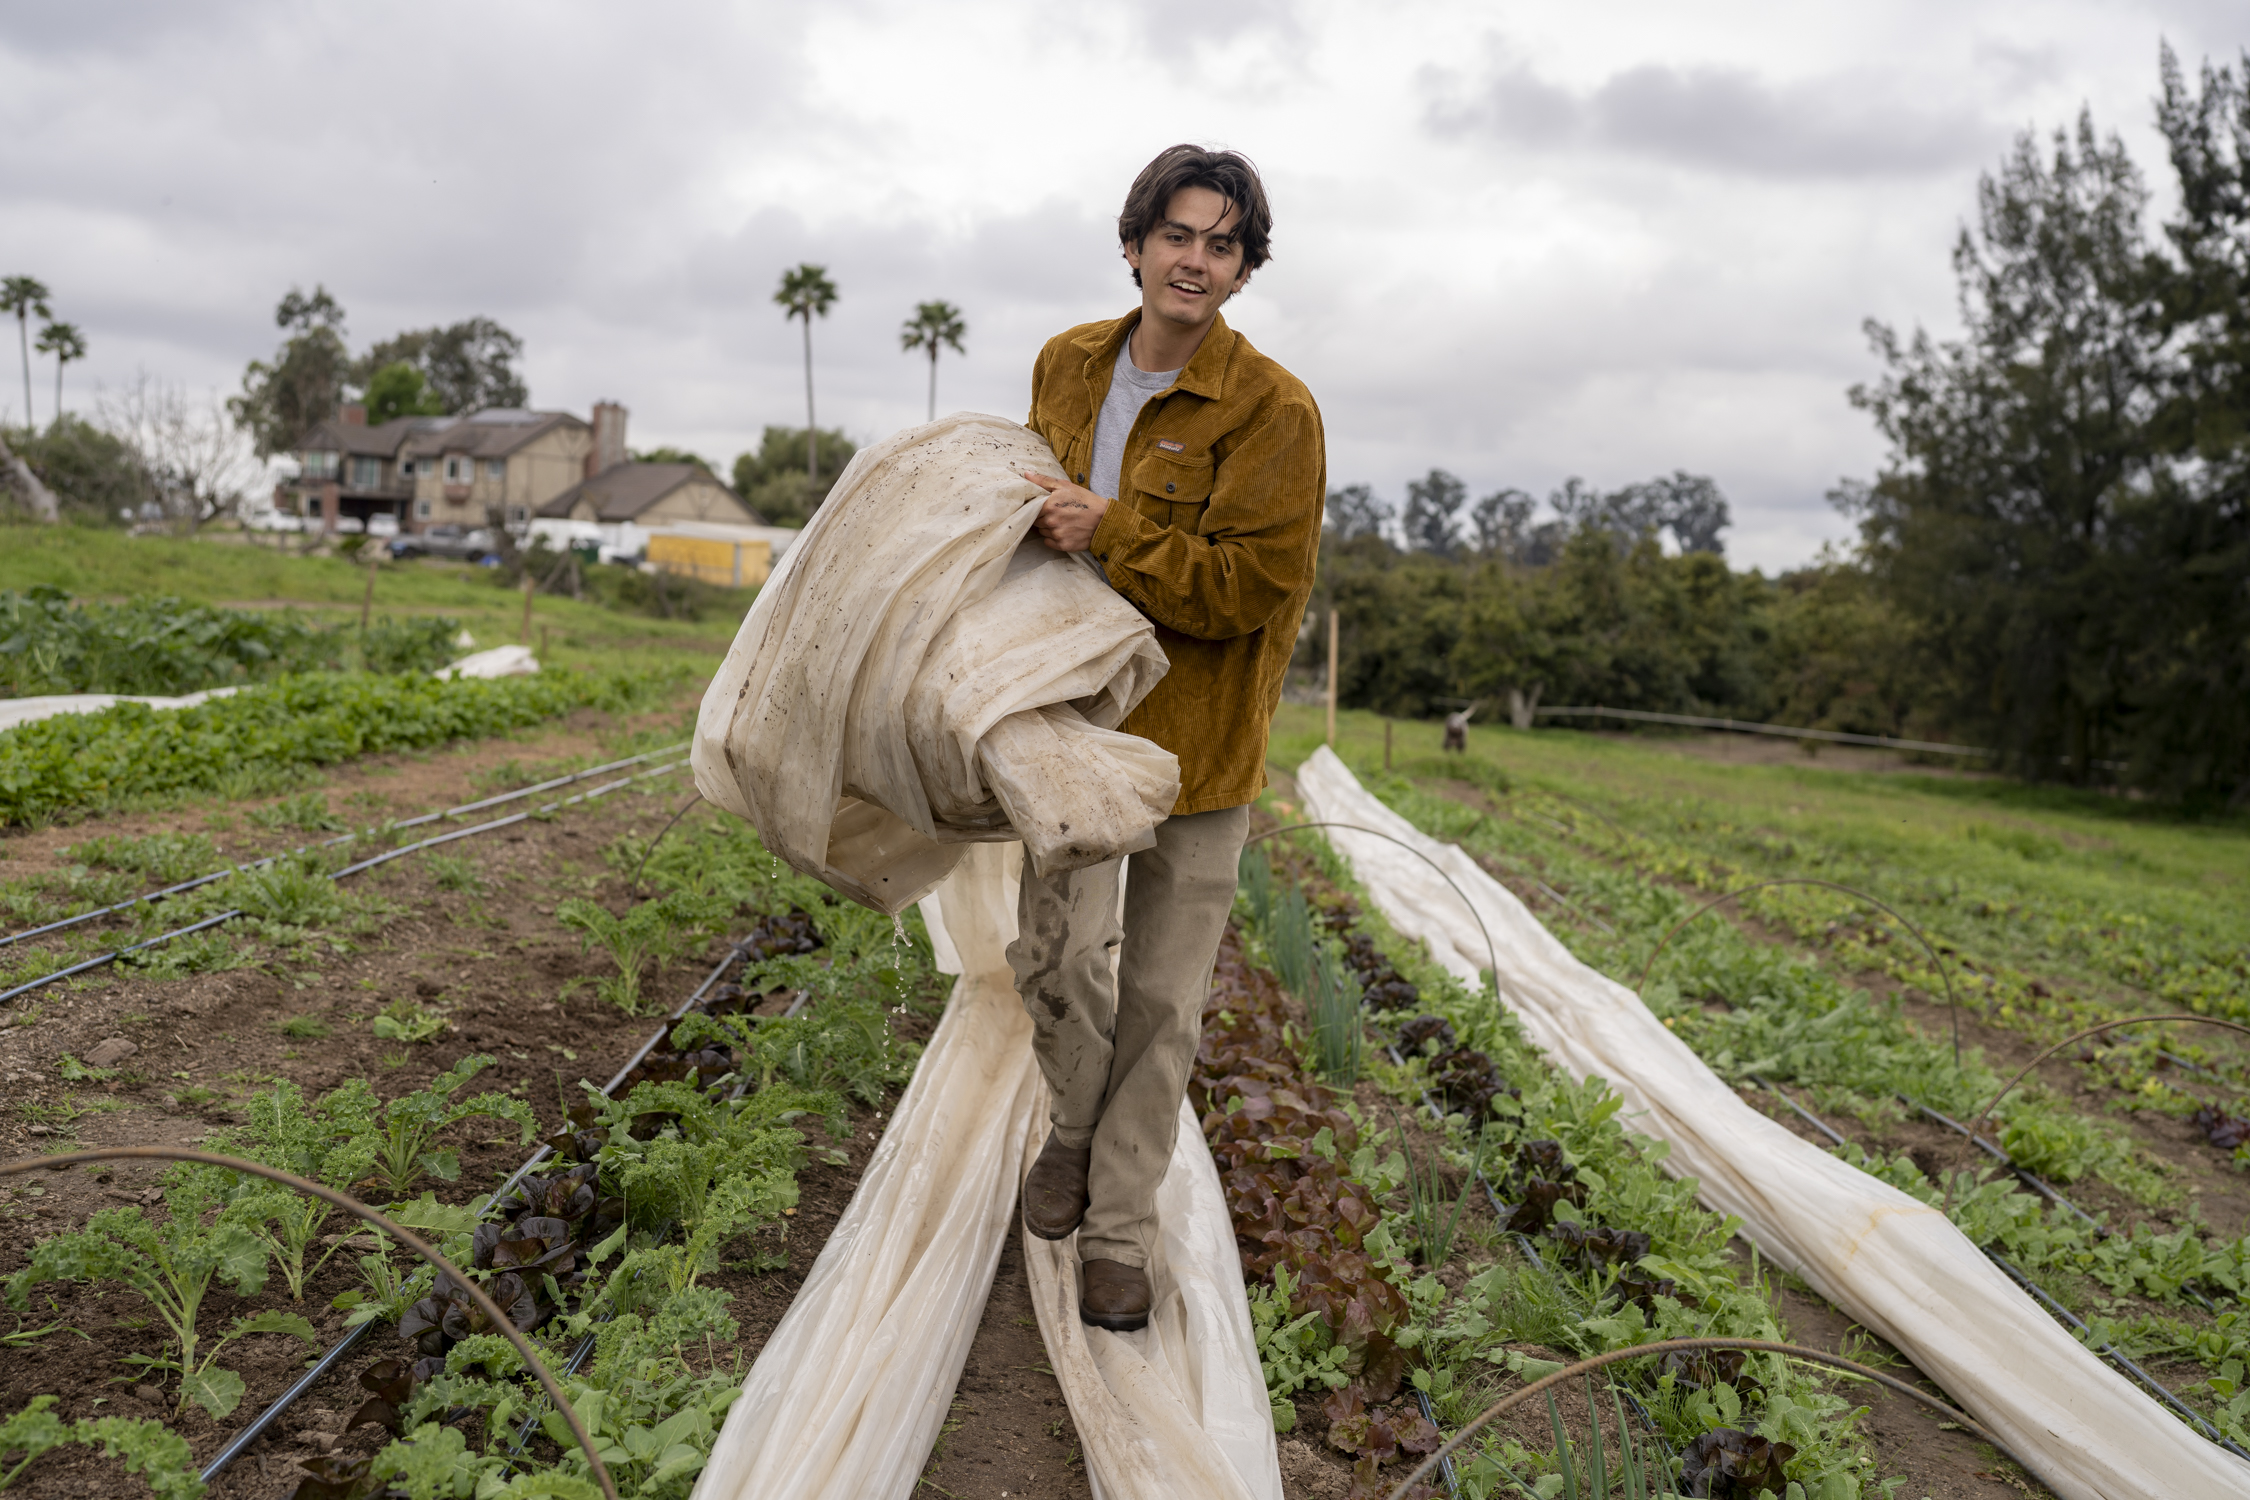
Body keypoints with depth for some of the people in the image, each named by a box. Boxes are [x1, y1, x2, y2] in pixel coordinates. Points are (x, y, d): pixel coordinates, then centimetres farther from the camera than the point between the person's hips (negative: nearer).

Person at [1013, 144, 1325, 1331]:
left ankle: (1119, 1233, 23)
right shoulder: (1065, 366, 4)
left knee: (1162, 999, 6)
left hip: (1196, 733, -4)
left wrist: (1109, 535, -25)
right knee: (1050, 952, 2)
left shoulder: (1273, 408, -14)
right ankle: (1080, 1121, 35)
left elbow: (1258, 583, -20)